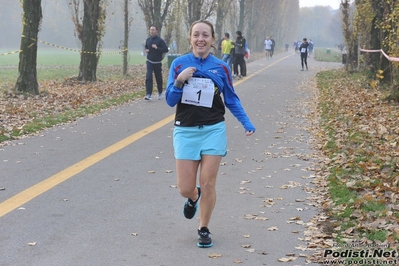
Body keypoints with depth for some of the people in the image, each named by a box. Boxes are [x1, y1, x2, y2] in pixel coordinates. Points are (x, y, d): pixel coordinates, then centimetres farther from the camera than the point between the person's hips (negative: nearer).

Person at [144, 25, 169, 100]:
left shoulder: (160, 40, -9)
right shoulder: (148, 40, 6)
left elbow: (166, 49, -15)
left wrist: (157, 48, -25)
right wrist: (146, 50, 2)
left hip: (157, 63, -2)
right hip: (149, 62, 2)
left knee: (159, 78, 9)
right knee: (148, 78, -13)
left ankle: (160, 93, 29)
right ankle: (148, 94, -17)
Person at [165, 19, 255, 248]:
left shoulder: (221, 67, 0)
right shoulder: (179, 64, -2)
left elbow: (232, 100, 7)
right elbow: (170, 101, -2)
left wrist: (247, 123, -4)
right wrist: (180, 81, -20)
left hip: (213, 130, 0)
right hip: (186, 131, 0)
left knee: (208, 183, -1)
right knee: (185, 188, -1)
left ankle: (204, 229, 20)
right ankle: (193, 198, 38)